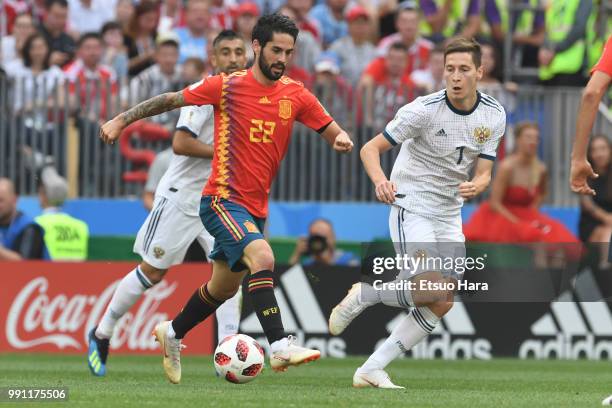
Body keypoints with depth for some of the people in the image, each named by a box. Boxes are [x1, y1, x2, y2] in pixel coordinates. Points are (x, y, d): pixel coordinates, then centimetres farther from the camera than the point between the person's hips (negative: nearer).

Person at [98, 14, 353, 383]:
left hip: (256, 208, 6)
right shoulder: (228, 86, -7)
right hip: (223, 199, -6)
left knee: (225, 287, 19)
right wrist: (122, 120, 0)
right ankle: (280, 346, -35)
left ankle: (172, 333, 43)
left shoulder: (295, 95, 3)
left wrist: (342, 139, -17)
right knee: (262, 257, -29)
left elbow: (331, 131, 7)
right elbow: (171, 100, 2)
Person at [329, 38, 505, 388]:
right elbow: (371, 148, -12)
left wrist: (475, 186, -26)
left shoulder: (494, 116, -2)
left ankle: (372, 370, 5)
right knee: (432, 290, -23)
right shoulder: (425, 110, -16)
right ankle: (363, 294, 2)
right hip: (411, 205, -6)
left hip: (449, 214, 6)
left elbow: (483, 173, -1)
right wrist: (380, 180, -33)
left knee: (442, 304, 0)